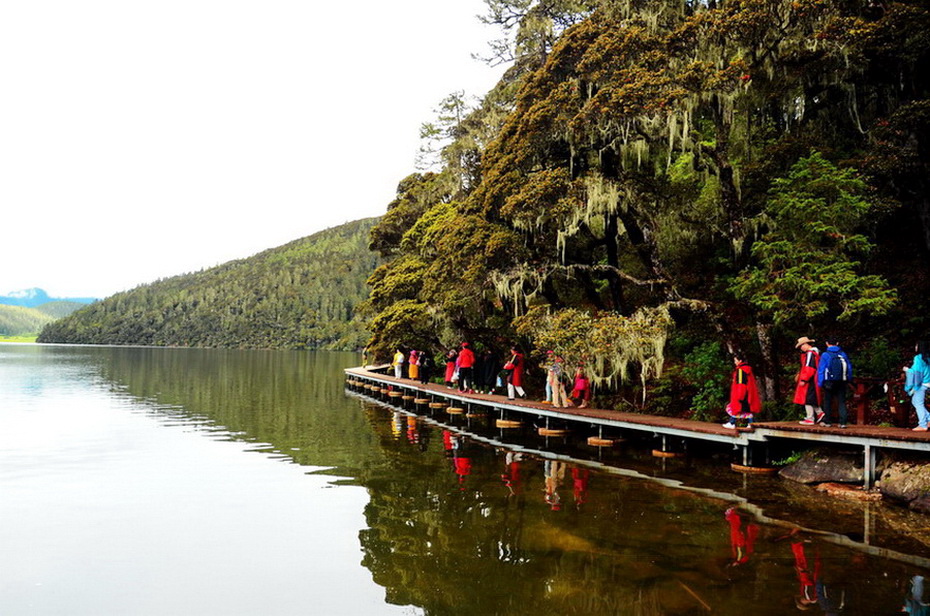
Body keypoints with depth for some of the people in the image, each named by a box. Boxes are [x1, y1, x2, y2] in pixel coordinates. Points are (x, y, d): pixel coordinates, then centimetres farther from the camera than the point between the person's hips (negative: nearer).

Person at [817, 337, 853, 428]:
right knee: (841, 402, 6)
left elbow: (821, 370, -9)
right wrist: (848, 380, 17)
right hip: (842, 383, 2)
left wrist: (820, 383, -3)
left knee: (828, 402, 10)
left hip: (829, 383, -2)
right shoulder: (843, 354, 2)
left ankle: (826, 421, 15)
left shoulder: (825, 355, -8)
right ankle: (843, 422, -1)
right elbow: (849, 368, 7)